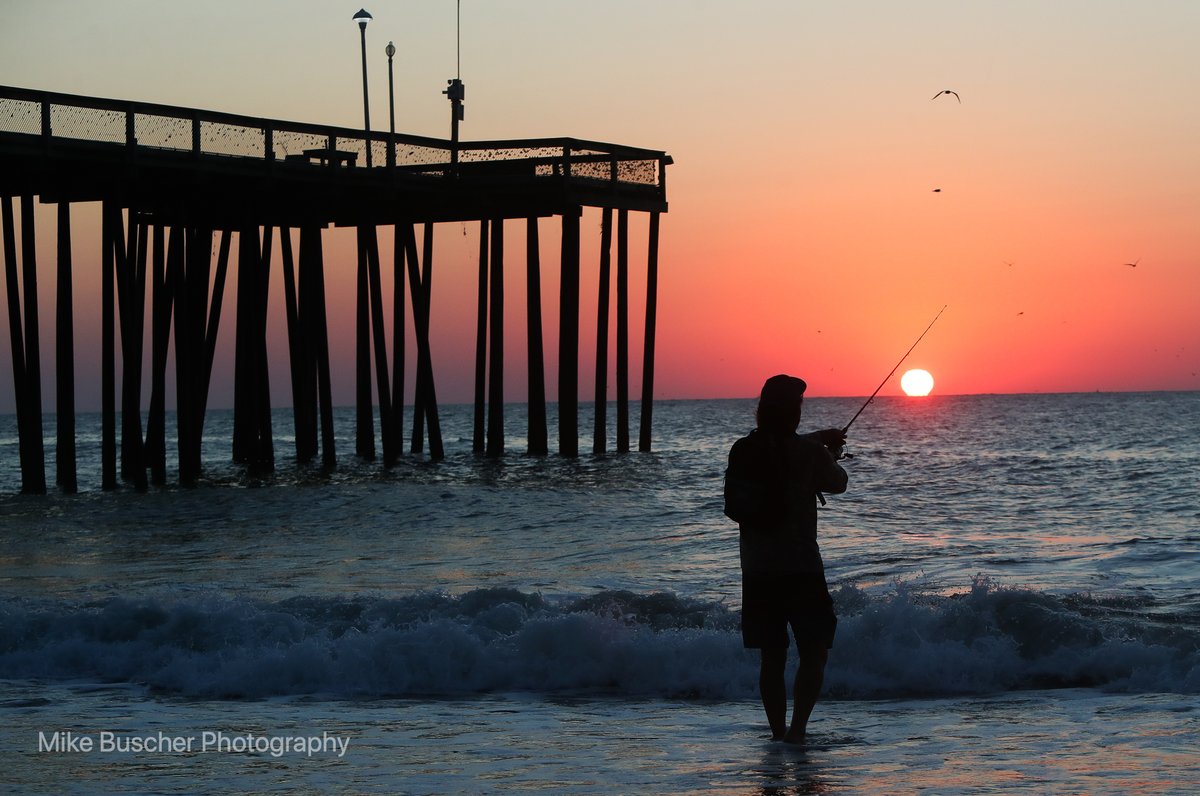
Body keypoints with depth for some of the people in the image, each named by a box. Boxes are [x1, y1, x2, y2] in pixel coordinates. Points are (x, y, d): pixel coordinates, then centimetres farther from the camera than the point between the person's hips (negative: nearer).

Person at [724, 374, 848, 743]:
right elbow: (838, 484, 7)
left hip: (757, 570, 5)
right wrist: (832, 453, 26)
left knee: (771, 656, 11)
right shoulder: (808, 452, -12)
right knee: (813, 652, 3)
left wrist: (817, 440, 33)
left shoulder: (742, 451, 3)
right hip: (801, 568, -5)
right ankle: (798, 727, -10)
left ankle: (778, 731, 12)